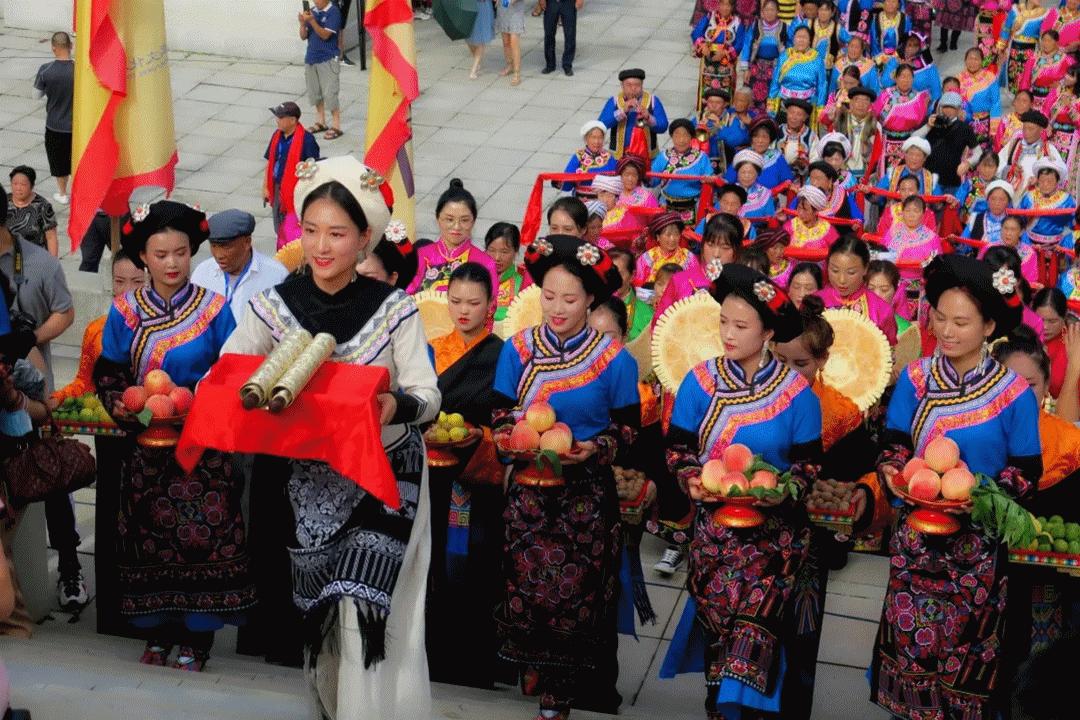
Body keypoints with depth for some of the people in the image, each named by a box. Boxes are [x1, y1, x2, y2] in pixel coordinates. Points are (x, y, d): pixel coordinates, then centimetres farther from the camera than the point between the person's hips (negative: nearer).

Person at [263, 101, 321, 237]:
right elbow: (270, 162, 12)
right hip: (277, 188, 7)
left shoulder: (306, 139, -18)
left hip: (295, 190, -7)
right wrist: (266, 187, 13)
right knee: (279, 229, 21)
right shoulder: (277, 135, 3)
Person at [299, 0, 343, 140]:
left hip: (328, 59, -6)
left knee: (330, 94, -7)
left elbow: (325, 35, -19)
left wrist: (311, 21, -27)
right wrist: (303, 23, -14)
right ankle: (320, 122, 26)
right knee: (315, 92, 14)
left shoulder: (333, 12, -12)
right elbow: (303, 36, 5)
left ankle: (336, 126, -1)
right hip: (311, 58, 6)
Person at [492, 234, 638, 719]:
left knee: (576, 589, -1)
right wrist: (512, 438, -16)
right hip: (528, 487, 2)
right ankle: (538, 665, 27)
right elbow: (500, 414, 5)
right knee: (526, 582, 2)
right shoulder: (518, 349, 1)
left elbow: (627, 425, 1)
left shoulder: (614, 360, -5)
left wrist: (595, 448, -18)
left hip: (586, 492, -2)